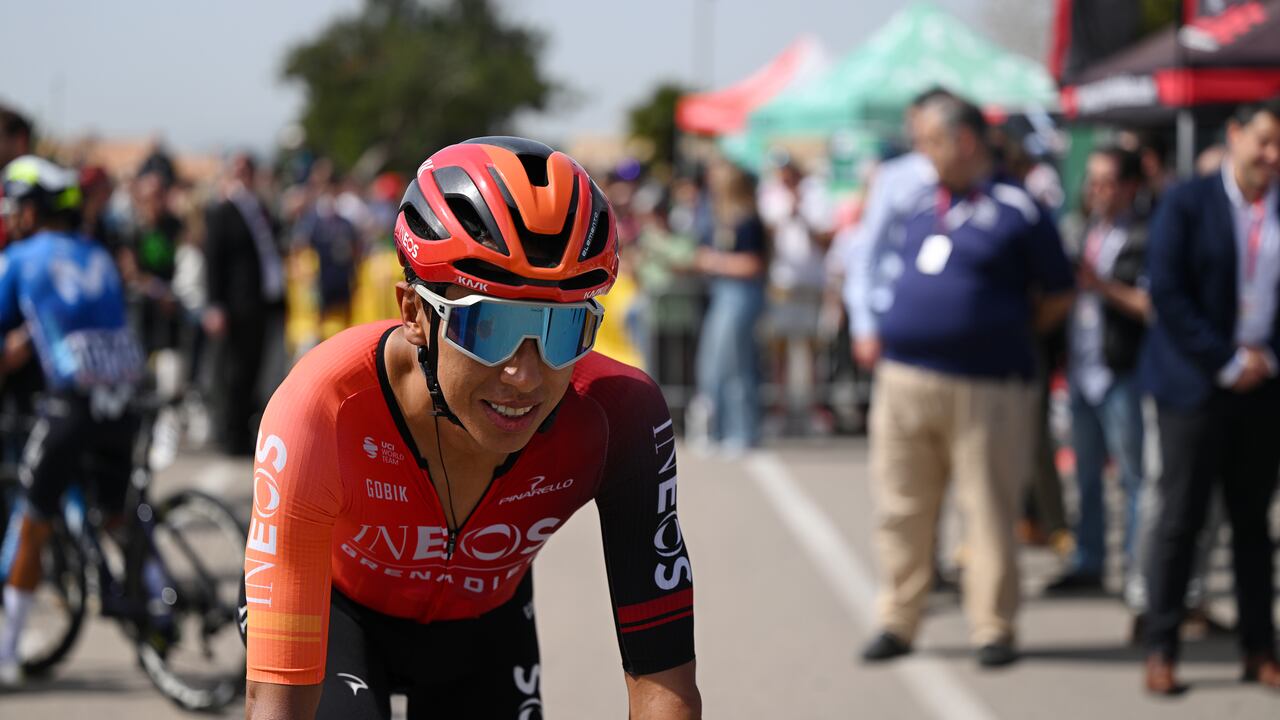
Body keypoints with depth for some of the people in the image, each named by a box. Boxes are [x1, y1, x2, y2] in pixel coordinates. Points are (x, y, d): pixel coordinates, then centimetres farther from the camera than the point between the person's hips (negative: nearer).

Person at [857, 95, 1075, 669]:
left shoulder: (1016, 210, -3)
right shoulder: (922, 205, 15)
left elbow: (1057, 299, 3)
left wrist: (1001, 334, 6)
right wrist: (878, 330, 16)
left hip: (984, 389, -5)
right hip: (904, 380, 5)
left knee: (989, 512, 0)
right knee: (902, 511, 7)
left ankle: (992, 628, 7)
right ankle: (898, 621, 15)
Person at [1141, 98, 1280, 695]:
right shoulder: (1187, 204, -3)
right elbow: (1167, 293, -9)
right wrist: (1227, 363, -12)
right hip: (1196, 382, -3)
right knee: (1181, 517, -2)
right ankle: (1160, 650, 2)